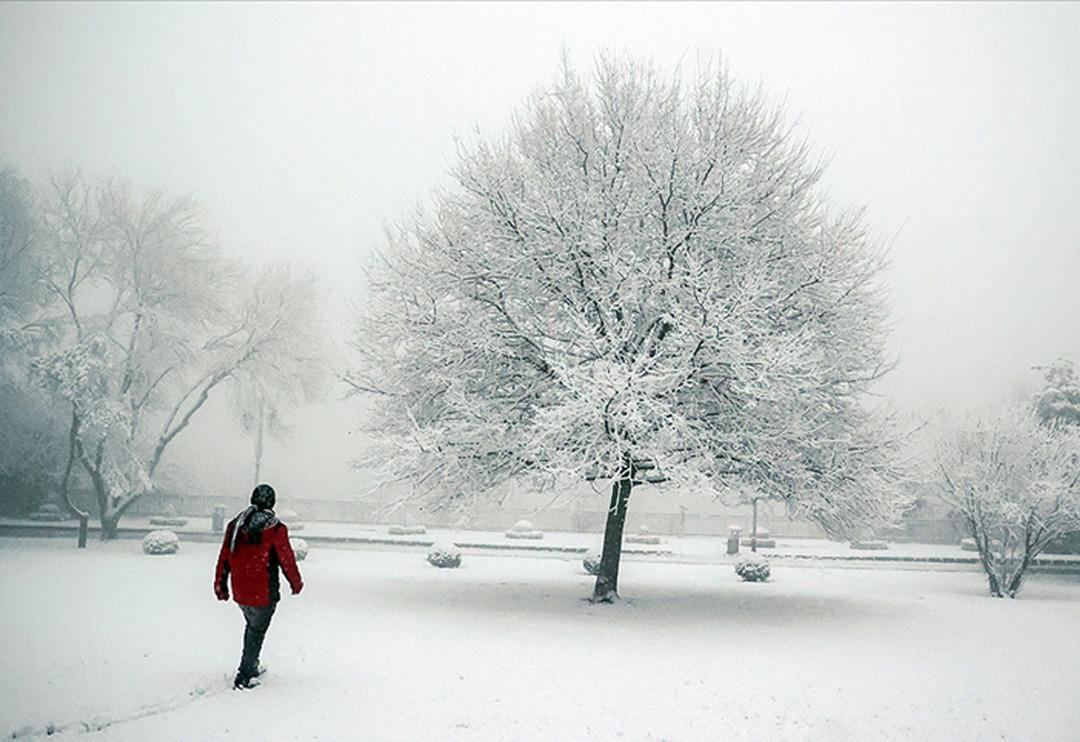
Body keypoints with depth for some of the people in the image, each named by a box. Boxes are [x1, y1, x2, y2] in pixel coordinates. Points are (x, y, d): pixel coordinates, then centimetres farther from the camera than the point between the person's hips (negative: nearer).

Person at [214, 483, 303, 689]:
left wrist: (220, 585, 18)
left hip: (239, 592, 5)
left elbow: (224, 557, 8)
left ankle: (251, 666, 35)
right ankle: (244, 676, 9)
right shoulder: (276, 529, -15)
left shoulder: (234, 525, 2)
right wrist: (296, 583, 8)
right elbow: (287, 559, -8)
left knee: (251, 626, 25)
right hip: (264, 594, -5)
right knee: (257, 631, 8)